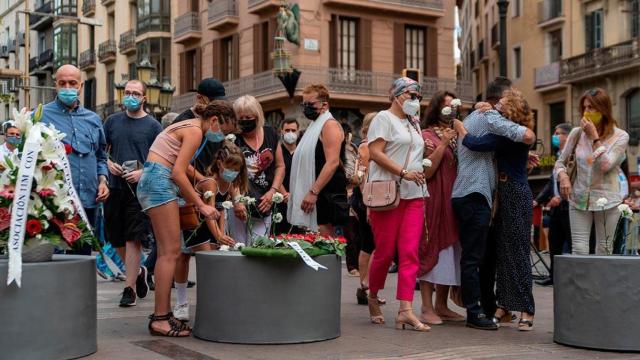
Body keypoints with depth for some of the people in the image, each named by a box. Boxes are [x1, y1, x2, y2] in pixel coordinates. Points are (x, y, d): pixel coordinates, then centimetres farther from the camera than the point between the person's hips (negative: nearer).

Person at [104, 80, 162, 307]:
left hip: (140, 188, -4)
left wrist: (142, 173, -15)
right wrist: (109, 164, -3)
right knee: (115, 237, 11)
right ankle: (138, 271, 33)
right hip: (114, 186, 4)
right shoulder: (112, 121, 11)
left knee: (133, 239, -6)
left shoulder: (153, 125, 1)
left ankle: (129, 288, 0)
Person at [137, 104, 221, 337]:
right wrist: (201, 205, -15)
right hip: (159, 181, -11)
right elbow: (178, 173, -17)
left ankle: (163, 313, 10)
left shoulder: (187, 127, 21)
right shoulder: (195, 131, -9)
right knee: (170, 251, -12)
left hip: (153, 182, 11)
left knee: (167, 252, 8)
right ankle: (160, 318, -12)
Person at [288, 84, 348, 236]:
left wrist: (313, 192, -24)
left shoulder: (330, 124, -9)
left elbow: (333, 162, -20)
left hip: (326, 194, -10)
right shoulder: (315, 126, 22)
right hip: (314, 195, 10)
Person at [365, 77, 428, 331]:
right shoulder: (384, 118, -2)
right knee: (385, 251, -1)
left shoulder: (413, 124, 21)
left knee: (410, 253, -4)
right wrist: (403, 172, -18)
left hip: (414, 195, 7)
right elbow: (375, 152, -13)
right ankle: (373, 297, 22)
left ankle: (405, 310, -8)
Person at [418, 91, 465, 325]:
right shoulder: (427, 135, -3)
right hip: (434, 199, -7)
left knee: (449, 250, 9)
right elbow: (426, 172, -11)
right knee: (432, 249, -7)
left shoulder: (456, 134, 17)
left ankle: (442, 306, 17)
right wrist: (443, 144, -15)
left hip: (454, 200, 7)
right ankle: (427, 308, -4)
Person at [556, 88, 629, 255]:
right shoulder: (577, 133, 3)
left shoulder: (620, 136, -4)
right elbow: (560, 162, 10)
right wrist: (563, 176, -12)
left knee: (604, 251, 3)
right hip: (578, 199, 2)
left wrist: (594, 136, -15)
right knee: (579, 250, -6)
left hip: (606, 201, -2)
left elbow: (605, 165, -16)